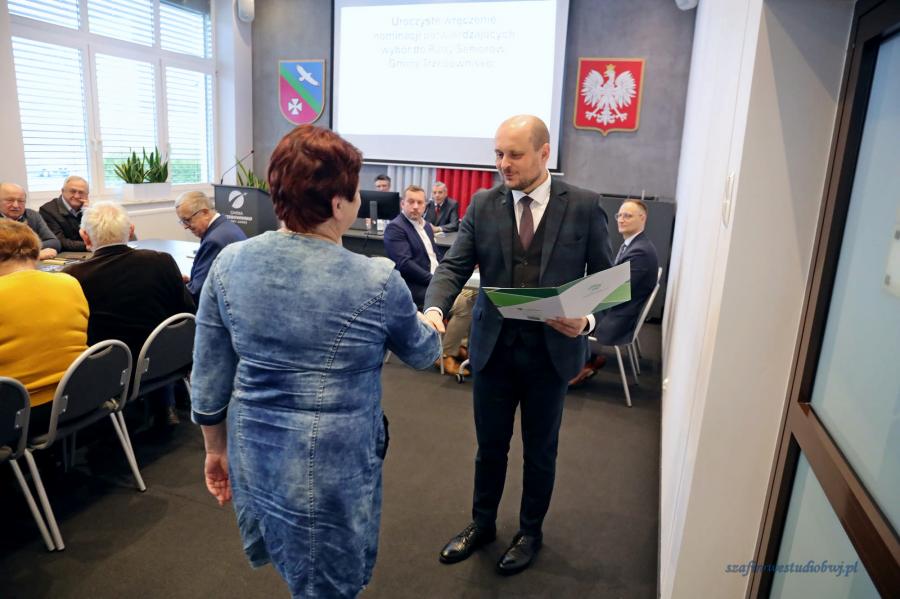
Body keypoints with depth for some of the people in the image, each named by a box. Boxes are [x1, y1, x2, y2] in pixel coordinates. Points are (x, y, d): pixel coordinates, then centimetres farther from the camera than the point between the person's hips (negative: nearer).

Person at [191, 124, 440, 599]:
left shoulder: (229, 263, -8)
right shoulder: (378, 281, -19)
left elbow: (208, 377, -1)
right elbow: (422, 353, 1)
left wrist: (216, 449, 15)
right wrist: (432, 325, 24)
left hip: (253, 456, 5)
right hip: (333, 468, -4)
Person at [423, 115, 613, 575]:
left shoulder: (583, 206, -6)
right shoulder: (482, 205, -1)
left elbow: (604, 277, -1)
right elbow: (454, 266, -5)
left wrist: (587, 318, -20)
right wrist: (434, 308, -25)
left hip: (552, 349, -1)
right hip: (493, 346, 2)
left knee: (539, 450, 16)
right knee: (489, 446, 17)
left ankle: (530, 532, 41)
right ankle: (482, 524, 42)